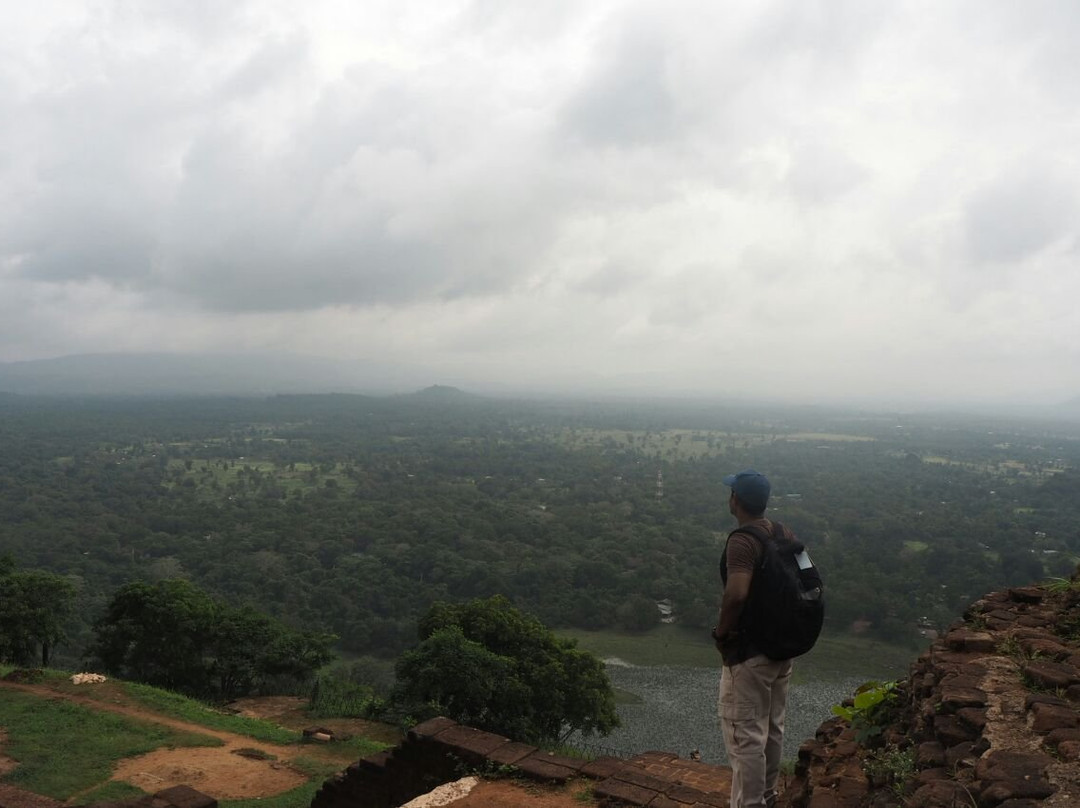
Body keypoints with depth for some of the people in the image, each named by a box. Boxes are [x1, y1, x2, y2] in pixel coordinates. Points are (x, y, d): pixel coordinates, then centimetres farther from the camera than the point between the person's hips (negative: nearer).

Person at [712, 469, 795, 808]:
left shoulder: (742, 541, -23)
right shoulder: (786, 535, 3)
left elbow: (736, 594, -37)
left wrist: (722, 630, -19)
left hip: (748, 652, -9)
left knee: (745, 735, 3)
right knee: (772, 729, 21)